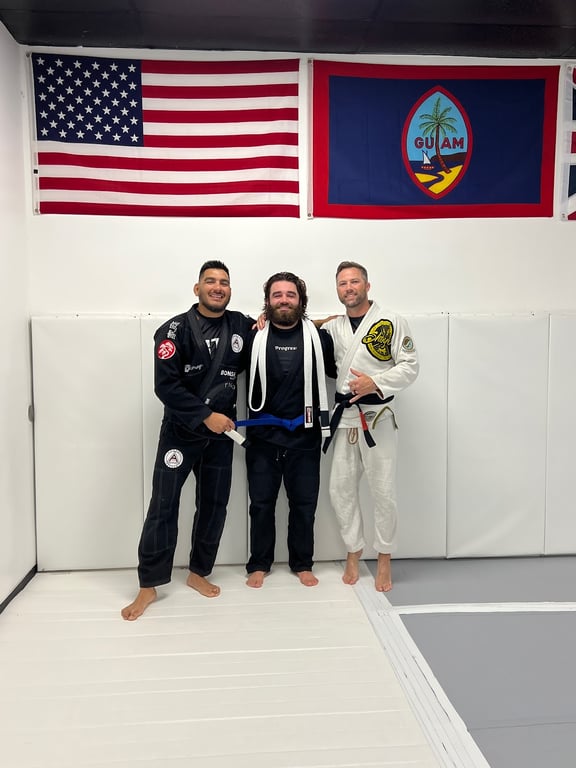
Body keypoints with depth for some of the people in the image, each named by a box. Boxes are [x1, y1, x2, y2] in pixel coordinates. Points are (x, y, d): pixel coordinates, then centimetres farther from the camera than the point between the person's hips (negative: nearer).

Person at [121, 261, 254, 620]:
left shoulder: (243, 325, 3)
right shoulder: (177, 330, -9)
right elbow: (166, 385, -14)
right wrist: (205, 416, -18)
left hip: (221, 431, 4)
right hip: (180, 431, -4)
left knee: (214, 505, 11)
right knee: (163, 506, -3)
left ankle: (199, 572, 29)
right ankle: (149, 585, 11)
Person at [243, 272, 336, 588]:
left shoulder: (318, 337, -1)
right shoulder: (254, 337, -2)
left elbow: (337, 371, 12)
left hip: (304, 434, 0)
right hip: (263, 434, 0)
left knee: (304, 503, 12)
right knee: (261, 503, 11)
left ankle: (302, 564, 29)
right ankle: (259, 564, 28)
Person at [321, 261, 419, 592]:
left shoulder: (392, 322, -3)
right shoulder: (333, 327, 10)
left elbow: (410, 367, -7)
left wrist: (375, 383, -20)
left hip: (378, 416, -4)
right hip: (344, 416, 4)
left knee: (384, 491, 2)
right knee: (341, 488, 9)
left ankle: (384, 559, 21)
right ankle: (354, 551, 28)